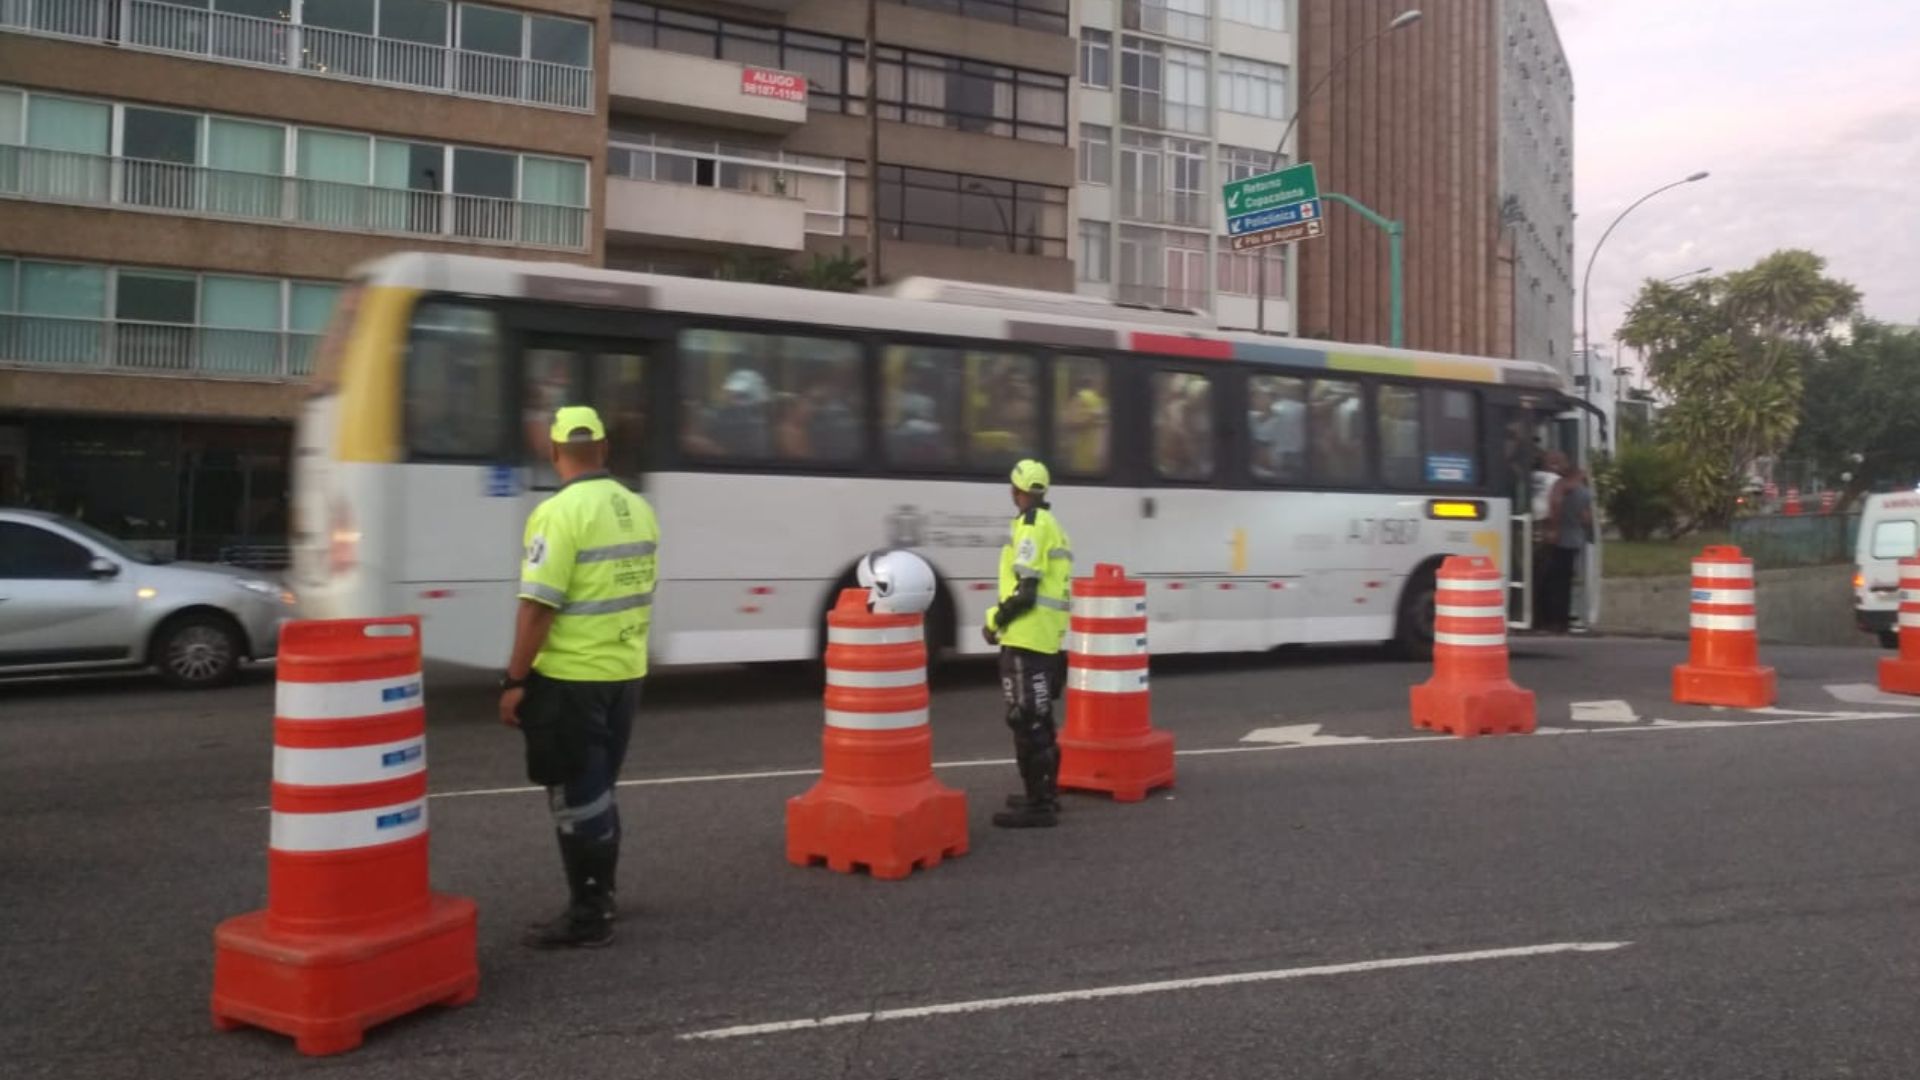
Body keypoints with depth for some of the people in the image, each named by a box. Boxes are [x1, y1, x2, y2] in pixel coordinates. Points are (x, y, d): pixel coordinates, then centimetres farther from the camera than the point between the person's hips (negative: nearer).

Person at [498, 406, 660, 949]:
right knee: (598, 790, 20)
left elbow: (537, 606, -20)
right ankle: (598, 896, 31)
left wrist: (515, 680, -13)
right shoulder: (639, 509, 6)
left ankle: (588, 915, 11)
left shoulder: (559, 513, -17)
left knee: (576, 798, 3)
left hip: (569, 678, -7)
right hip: (625, 673, 7)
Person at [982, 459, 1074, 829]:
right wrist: (1006, 619, 21)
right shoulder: (1051, 525, 17)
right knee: (1039, 719, 19)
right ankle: (1045, 792, 29)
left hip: (1027, 638, -10)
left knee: (1026, 722, -6)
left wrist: (994, 621, -7)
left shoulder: (1030, 526, -13)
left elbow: (1025, 592, -20)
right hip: (1049, 638, 10)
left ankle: (1038, 805, -4)